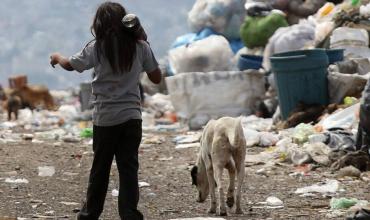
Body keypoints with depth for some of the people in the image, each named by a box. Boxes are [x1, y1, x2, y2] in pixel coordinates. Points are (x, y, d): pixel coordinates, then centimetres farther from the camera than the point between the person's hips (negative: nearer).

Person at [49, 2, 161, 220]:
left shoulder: (97, 47, -5)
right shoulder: (140, 46, -1)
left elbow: (70, 65, 8)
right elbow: (157, 78, 7)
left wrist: (57, 57, 31)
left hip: (105, 118, -1)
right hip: (132, 116, 1)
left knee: (100, 168, 11)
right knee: (129, 168, 0)